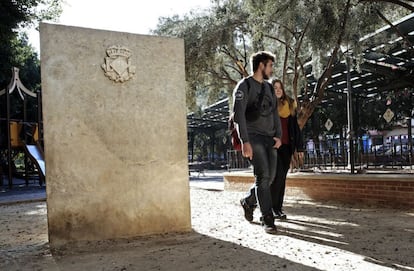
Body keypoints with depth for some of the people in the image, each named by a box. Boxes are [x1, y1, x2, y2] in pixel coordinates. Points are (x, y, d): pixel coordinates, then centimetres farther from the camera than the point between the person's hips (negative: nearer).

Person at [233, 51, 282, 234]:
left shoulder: (269, 88, 18)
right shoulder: (244, 86, -4)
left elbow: (274, 113, 19)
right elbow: (238, 115, -12)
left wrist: (278, 135, 3)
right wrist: (245, 142, -20)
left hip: (270, 138, 7)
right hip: (254, 137, -7)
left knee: (270, 177, 6)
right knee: (263, 176, -12)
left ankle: (248, 201, 31)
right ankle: (267, 219, -4)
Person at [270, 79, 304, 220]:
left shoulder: (290, 104, 14)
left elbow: (295, 127, 13)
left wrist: (299, 146, 8)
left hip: (286, 145, 4)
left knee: (282, 176, 6)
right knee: (278, 174, -13)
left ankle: (278, 208, 13)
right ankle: (271, 207, -1)